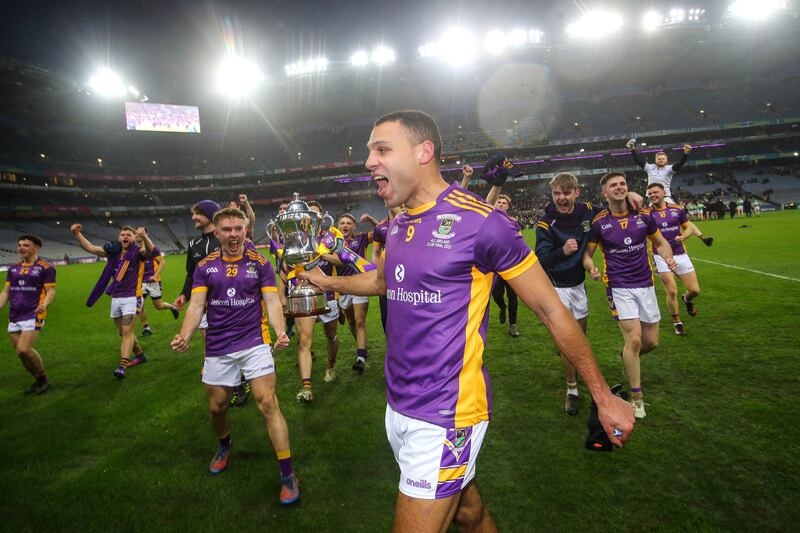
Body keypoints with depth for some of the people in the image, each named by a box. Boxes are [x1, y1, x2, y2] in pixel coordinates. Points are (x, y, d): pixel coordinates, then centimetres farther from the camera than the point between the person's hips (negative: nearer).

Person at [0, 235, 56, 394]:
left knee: (24, 349, -17)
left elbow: (51, 290, -9)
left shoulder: (46, 267, -4)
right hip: (14, 317, 6)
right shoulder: (13, 268, 14)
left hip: (33, 315, -6)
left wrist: (44, 304, -27)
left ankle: (44, 379, 4)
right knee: (20, 352, 7)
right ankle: (39, 381, 25)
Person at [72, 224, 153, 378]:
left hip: (132, 298, -6)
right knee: (122, 332, 16)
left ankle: (122, 366, -14)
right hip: (115, 298, 6)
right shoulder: (113, 251, 6)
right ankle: (140, 355, 32)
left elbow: (149, 249, -32)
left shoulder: (137, 252, -9)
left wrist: (144, 236, -53)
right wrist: (77, 234, -9)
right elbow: (90, 248, 6)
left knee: (127, 332, -12)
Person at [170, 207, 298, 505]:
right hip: (217, 348, 3)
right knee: (216, 407, 14)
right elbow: (197, 305, -1)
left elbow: (272, 302, -7)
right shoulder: (205, 267, 4)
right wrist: (184, 336, -19)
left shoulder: (259, 263, -2)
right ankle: (224, 446, 48)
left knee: (268, 404, -11)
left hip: (254, 342, -3)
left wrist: (280, 331, -25)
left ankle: (287, 475, -2)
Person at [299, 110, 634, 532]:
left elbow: (551, 310, -10)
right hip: (398, 407, 7)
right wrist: (328, 281, 33)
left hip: (445, 418, -6)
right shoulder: (398, 225, 6)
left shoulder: (479, 221, -16)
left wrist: (603, 396, -5)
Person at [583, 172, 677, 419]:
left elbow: (660, 243, 12)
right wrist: (591, 268, -20)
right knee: (634, 338, -13)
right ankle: (636, 396, 5)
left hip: (645, 284, 4)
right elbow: (587, 253, 1)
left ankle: (627, 357, 42)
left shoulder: (643, 215, 0)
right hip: (618, 286, -3)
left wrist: (668, 258, -9)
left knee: (651, 341, 7)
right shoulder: (598, 222, -7)